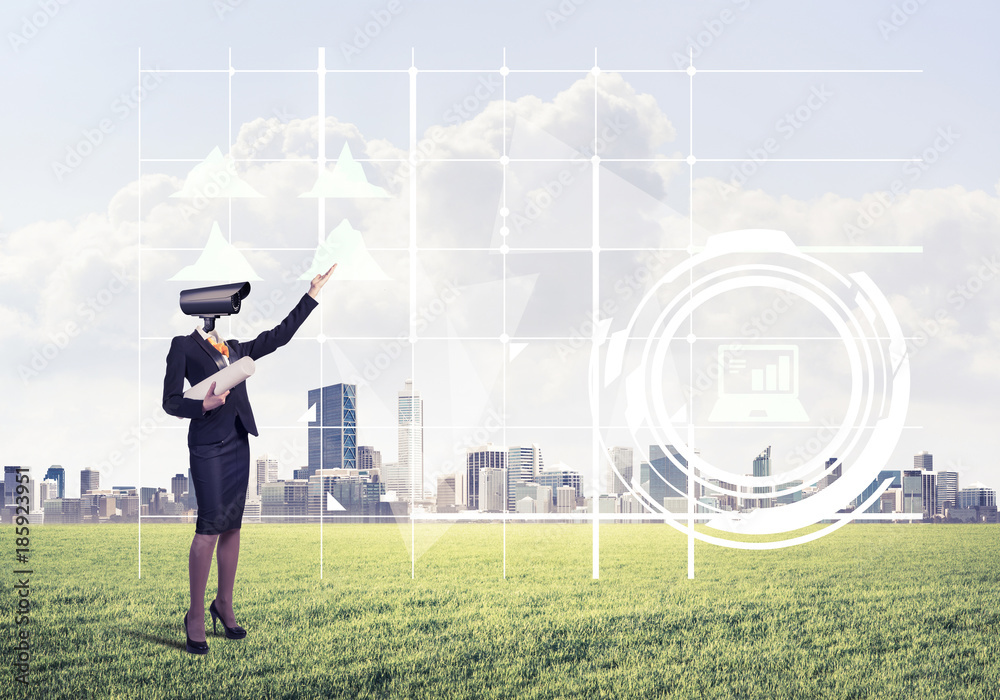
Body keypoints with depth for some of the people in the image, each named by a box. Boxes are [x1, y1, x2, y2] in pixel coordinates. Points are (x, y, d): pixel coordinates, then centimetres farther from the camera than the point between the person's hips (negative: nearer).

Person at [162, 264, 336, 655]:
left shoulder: (235, 347, 16)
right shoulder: (184, 346, 0)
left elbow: (278, 336, 19)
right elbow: (170, 401, -4)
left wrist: (312, 296, 18)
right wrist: (204, 405, -22)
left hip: (238, 441, 6)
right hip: (208, 443, -6)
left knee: (232, 525, 8)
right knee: (209, 526, -11)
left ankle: (224, 605, 17)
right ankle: (195, 615, -4)